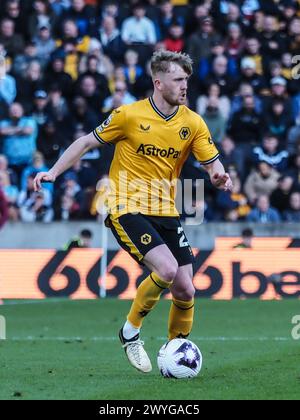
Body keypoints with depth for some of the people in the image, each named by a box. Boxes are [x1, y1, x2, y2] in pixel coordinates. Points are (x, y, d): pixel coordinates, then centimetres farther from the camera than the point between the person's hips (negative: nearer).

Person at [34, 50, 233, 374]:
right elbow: (87, 142, 3)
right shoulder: (129, 115, -8)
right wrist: (54, 172, -3)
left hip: (166, 213, 5)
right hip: (127, 210, -5)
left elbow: (213, 165, 2)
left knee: (185, 290, -2)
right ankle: (131, 331, -2)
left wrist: (219, 177, -22)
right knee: (167, 269, -25)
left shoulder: (192, 123, 2)